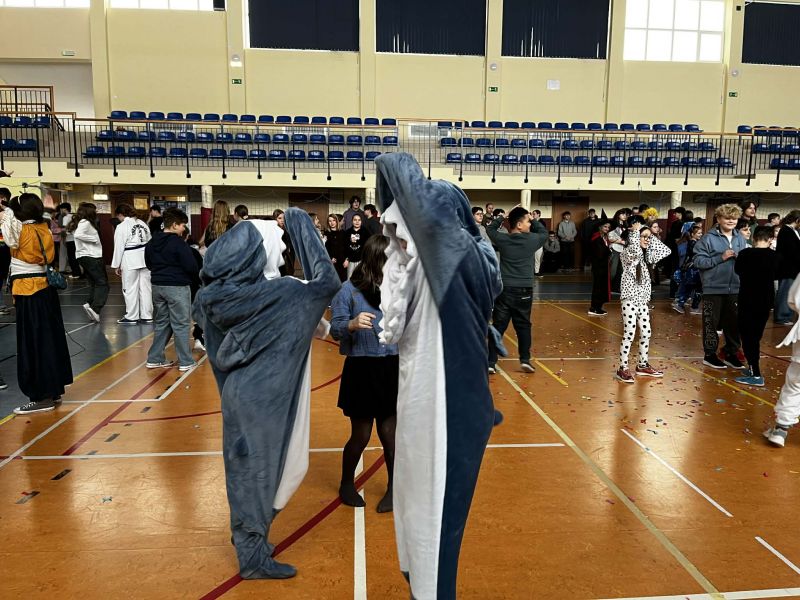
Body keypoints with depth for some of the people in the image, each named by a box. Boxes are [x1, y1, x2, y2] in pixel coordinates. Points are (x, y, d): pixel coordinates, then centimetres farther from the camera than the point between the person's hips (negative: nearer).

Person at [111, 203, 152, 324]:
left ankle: (131, 317, 12)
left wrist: (116, 265, 0)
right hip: (145, 258, 6)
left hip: (130, 261, -6)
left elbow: (119, 247, -9)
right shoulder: (142, 223, 9)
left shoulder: (121, 227, -10)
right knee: (145, 287, 9)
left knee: (130, 288, 4)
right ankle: (147, 316, 15)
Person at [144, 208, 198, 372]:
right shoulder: (178, 243, -16)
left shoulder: (152, 242, 8)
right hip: (177, 287, -7)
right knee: (181, 324, 1)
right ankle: (185, 362, 6)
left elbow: (149, 263, 17)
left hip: (157, 286, 7)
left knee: (161, 323, 17)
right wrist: (191, 277, 3)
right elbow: (191, 266, -17)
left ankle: (154, 358, 20)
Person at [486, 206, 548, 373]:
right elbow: (544, 232, 18)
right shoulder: (532, 240, -4)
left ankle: (491, 362, 3)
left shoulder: (502, 239, -3)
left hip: (504, 289, 1)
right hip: (524, 290, 0)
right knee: (523, 326, 13)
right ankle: (525, 360, 12)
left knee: (498, 326, 3)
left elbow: (490, 229, 18)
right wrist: (533, 220, 20)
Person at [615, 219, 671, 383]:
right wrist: (635, 231, -20)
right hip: (630, 299, -8)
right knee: (629, 334, -6)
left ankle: (643, 365, 24)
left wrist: (651, 235, 5)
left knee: (646, 333, 11)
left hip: (643, 299, 8)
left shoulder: (646, 255, 10)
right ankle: (622, 369, 1)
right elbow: (636, 250, -34)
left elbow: (666, 251, 8)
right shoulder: (628, 253, -11)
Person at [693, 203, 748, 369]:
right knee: (712, 322, 4)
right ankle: (710, 355, 16)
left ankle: (731, 354, 26)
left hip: (735, 288, 5)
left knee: (733, 322, 12)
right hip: (713, 288, -5)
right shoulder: (708, 238, -8)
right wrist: (721, 258, -18)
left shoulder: (740, 239, 8)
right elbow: (698, 261, -13)